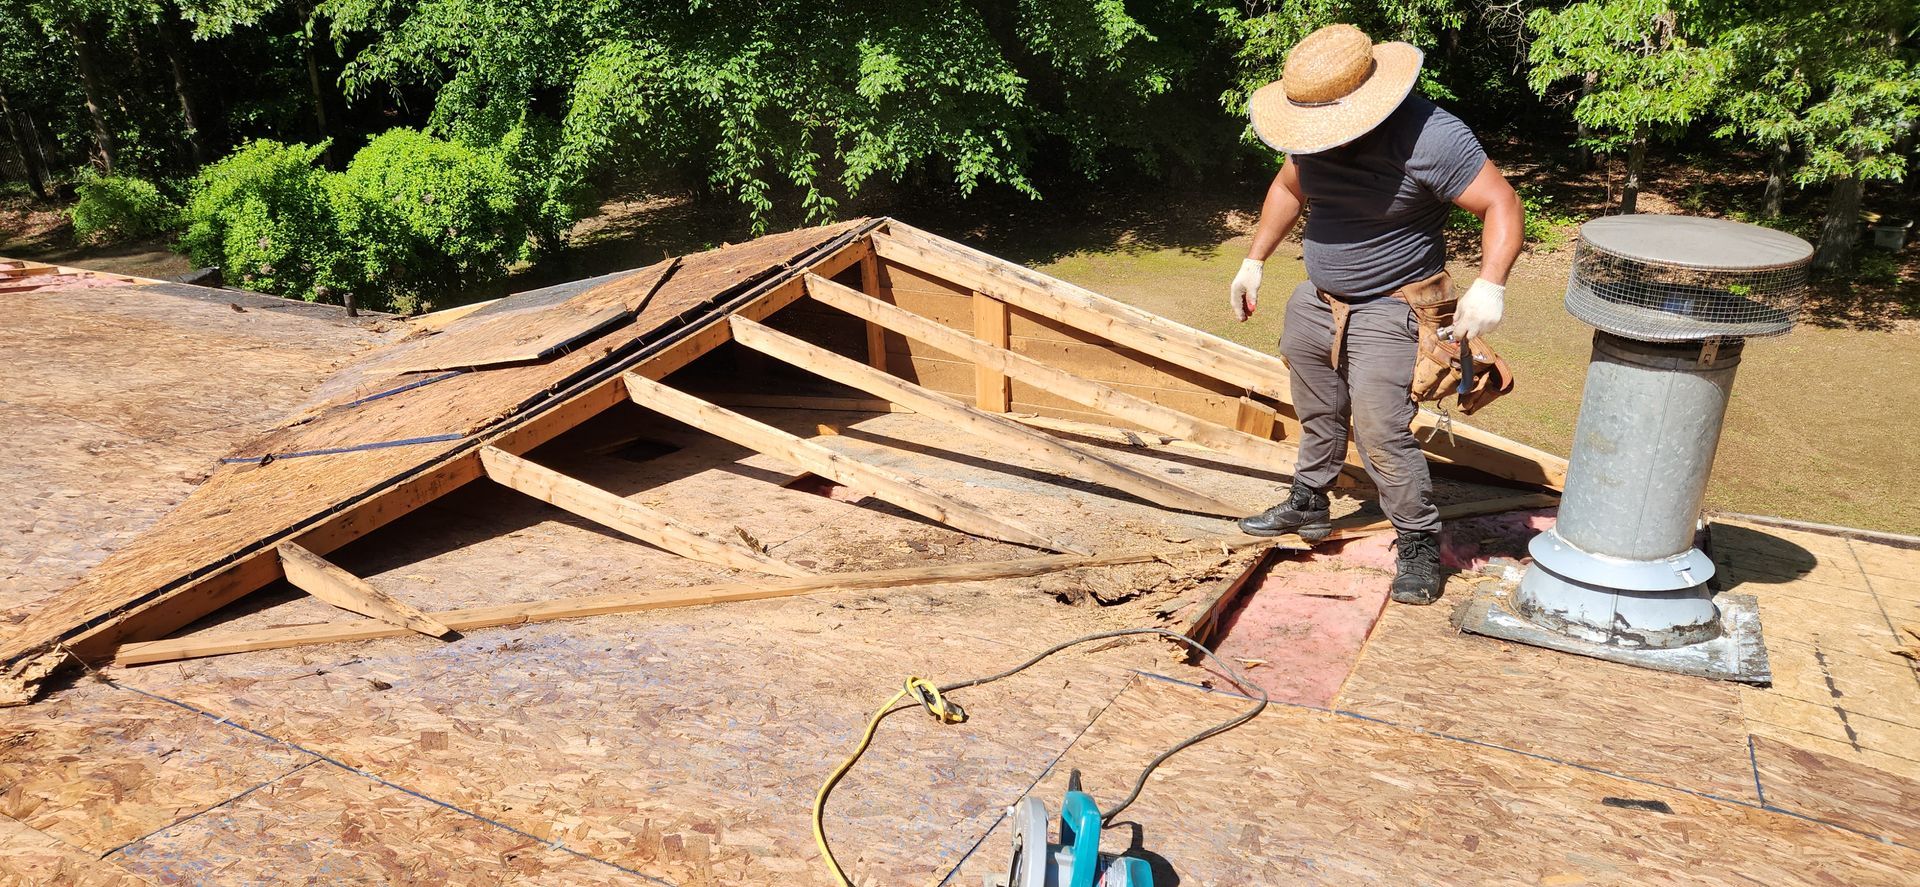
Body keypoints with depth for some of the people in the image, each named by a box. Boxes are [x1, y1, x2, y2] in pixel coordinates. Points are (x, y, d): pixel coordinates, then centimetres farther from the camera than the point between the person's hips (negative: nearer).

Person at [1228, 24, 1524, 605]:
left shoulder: (1431, 137, -25)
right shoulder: (1315, 131, -5)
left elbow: (1501, 204, -22)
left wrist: (1489, 285, -35)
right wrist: (1254, 261, 14)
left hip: (1389, 312, -7)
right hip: (1317, 303, 7)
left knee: (1381, 435, -13)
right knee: (1317, 419, 22)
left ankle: (1420, 546, 6)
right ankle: (1307, 506, 43)